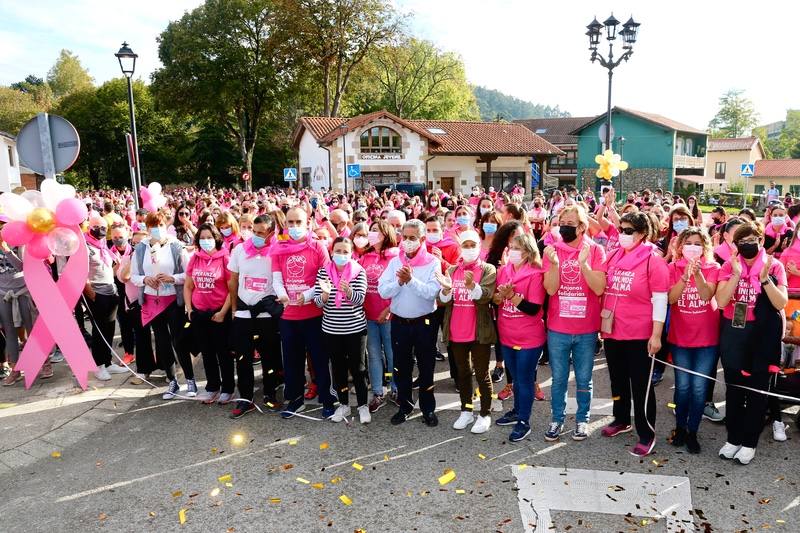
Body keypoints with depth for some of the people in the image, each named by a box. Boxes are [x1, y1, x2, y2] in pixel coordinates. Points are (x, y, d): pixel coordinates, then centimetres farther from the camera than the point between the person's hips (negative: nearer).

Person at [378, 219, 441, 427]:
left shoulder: (432, 263, -6)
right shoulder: (394, 262, 2)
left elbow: (432, 292, -20)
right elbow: (383, 291, -6)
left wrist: (411, 280, -28)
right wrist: (400, 281, -22)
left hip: (424, 322, -3)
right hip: (399, 322, 3)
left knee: (426, 367, 9)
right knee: (401, 367, 13)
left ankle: (428, 408, 24)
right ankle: (404, 405, 30)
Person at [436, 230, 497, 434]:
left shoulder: (488, 269, -3)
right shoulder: (451, 270, 7)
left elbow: (486, 296, -18)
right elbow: (443, 301, 0)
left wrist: (471, 285, -38)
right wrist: (446, 288, -22)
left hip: (479, 332, -4)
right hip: (456, 332, 4)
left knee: (482, 375, 5)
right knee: (463, 373, 16)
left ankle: (485, 415, 18)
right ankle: (466, 411, 29)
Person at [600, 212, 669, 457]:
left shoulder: (652, 260, -9)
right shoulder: (612, 257, 6)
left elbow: (660, 300, -11)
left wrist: (656, 335, -14)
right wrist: (602, 322, 11)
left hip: (640, 335, -6)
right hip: (612, 331, 6)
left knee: (641, 385, 3)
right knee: (618, 380, 20)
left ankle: (647, 434, 17)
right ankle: (621, 420, 38)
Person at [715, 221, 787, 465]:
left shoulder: (774, 266, -3)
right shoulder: (728, 266, 1)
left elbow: (781, 303, -11)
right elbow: (721, 301, -10)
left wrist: (764, 277, -23)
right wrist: (736, 275, -19)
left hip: (763, 335, -2)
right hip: (733, 334, 2)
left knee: (757, 390, 7)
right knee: (733, 388, 11)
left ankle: (749, 442, 20)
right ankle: (733, 438, 25)